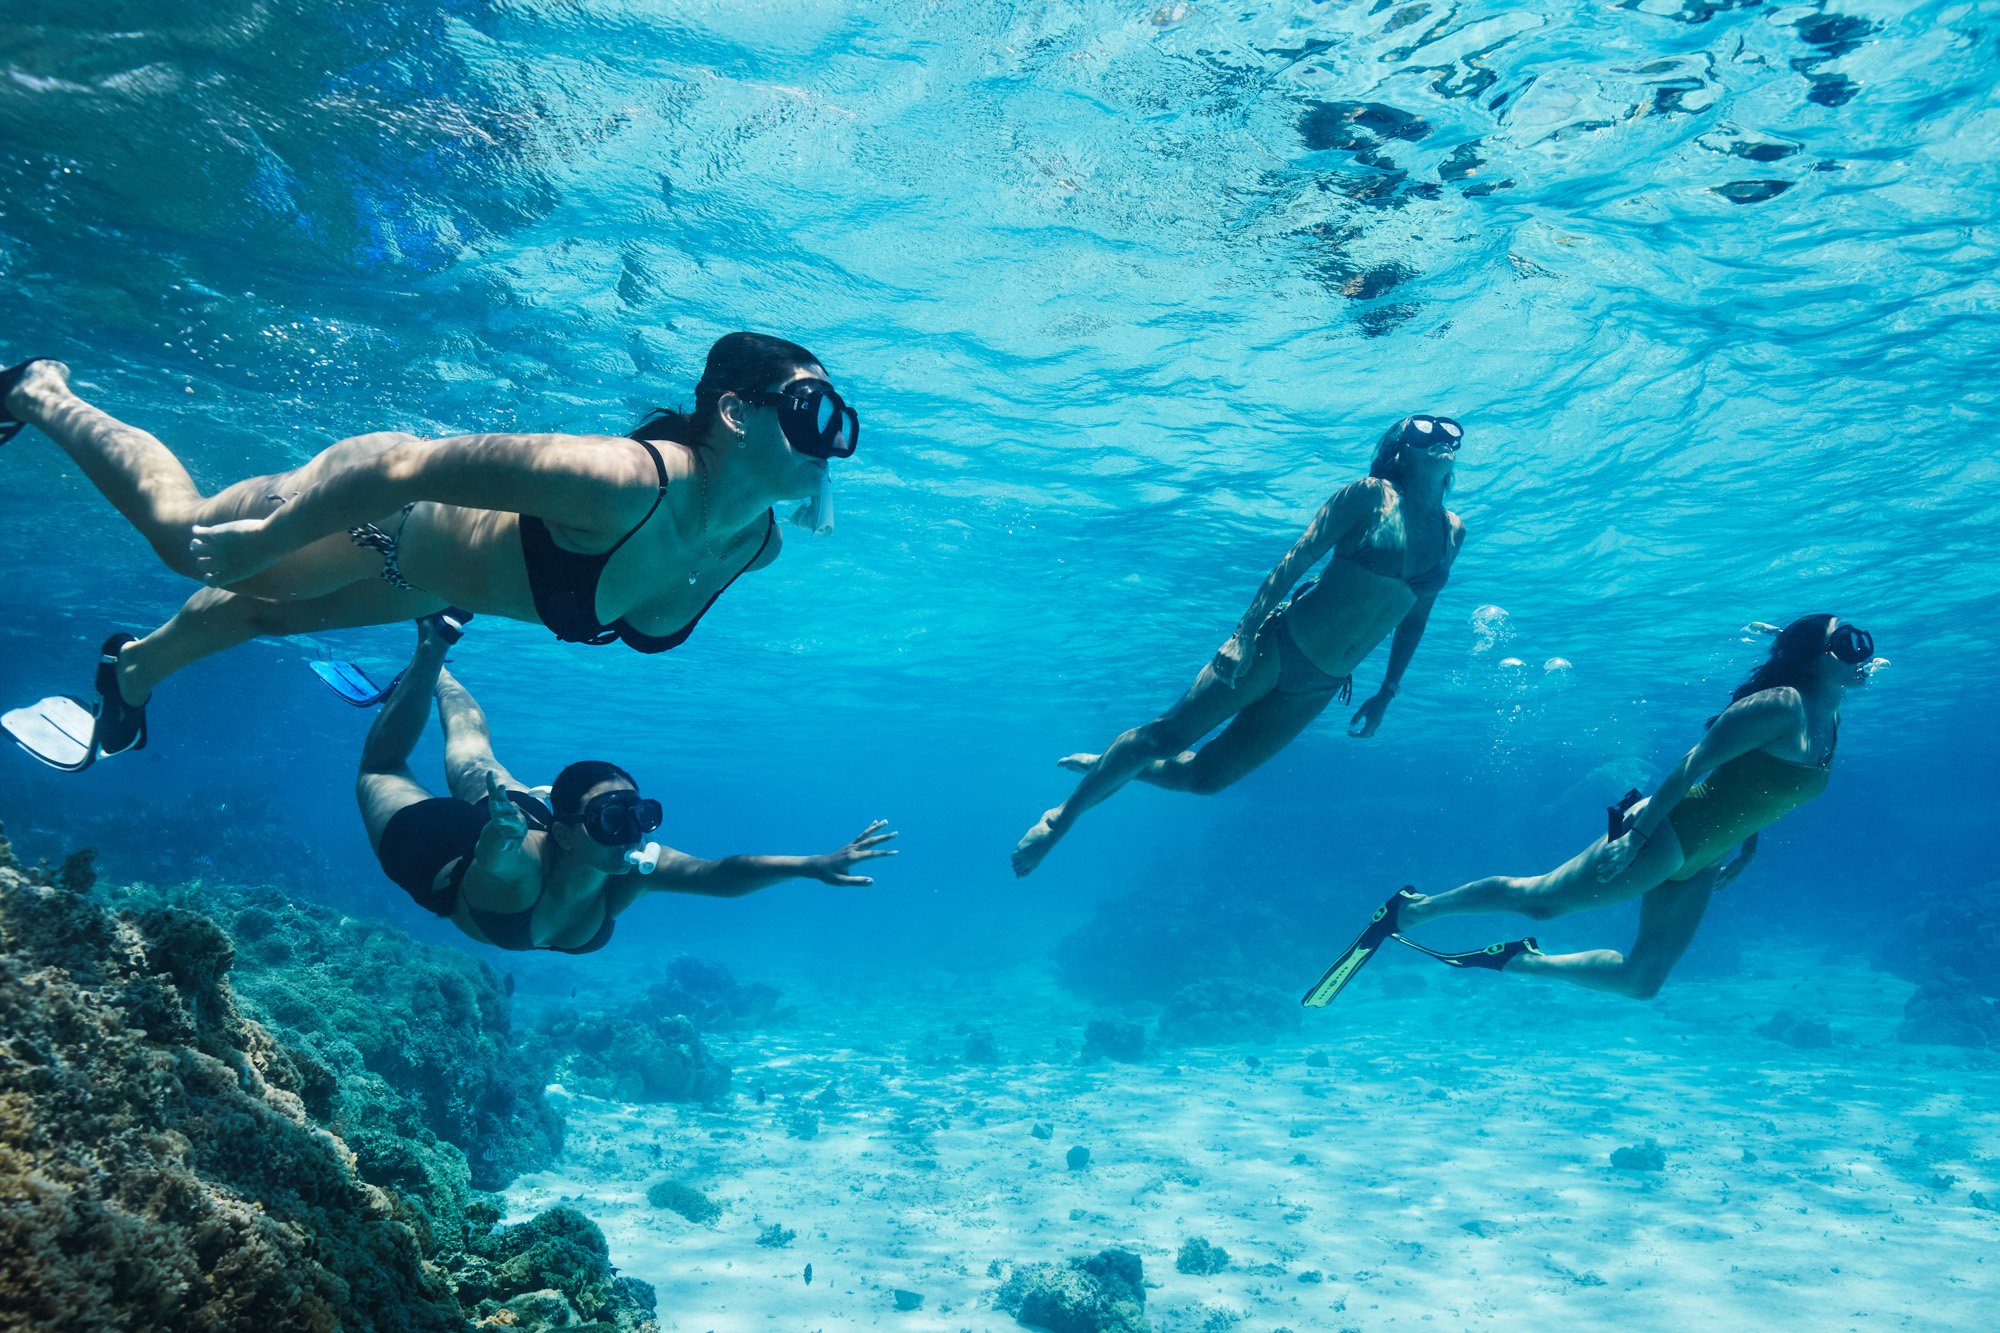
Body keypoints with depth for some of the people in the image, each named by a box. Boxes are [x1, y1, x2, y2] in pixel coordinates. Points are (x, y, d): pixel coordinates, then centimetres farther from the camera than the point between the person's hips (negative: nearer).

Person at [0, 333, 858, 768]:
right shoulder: (625, 483, -44)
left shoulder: (758, 546, -20)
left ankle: (132, 672, 59)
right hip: (391, 518, -7)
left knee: (260, 612, 31)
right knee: (185, 538, 18)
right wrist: (267, 538, -27)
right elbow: (409, 464, -38)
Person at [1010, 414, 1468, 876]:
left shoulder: (1452, 531, 7)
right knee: (1167, 735, -6)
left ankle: (1105, 767, 29)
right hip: (1277, 644, -5)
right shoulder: (1370, 495, -7)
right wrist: (1245, 632, -19)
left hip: (1320, 688, 5)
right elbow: (1294, 561, -11)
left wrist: (1387, 694, 15)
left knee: (1205, 776, 5)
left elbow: (1416, 615, 16)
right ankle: (1062, 815, 12)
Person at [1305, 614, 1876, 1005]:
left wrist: (1745, 851, 18)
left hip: (1697, 865, 9)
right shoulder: (1779, 706, -17)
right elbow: (1691, 766, -21)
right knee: (1539, 898, -4)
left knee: (1640, 981, 11)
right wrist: (1634, 835, -24)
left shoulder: (1830, 721, 9)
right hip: (1666, 837, -9)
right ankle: (1410, 909, 9)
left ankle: (1516, 961, 20)